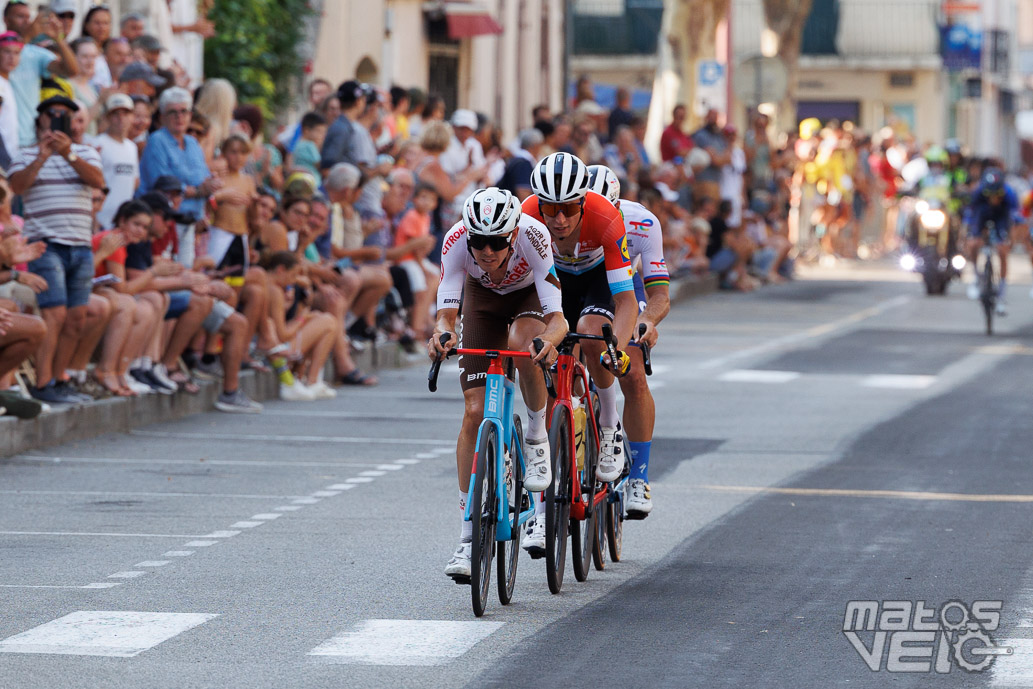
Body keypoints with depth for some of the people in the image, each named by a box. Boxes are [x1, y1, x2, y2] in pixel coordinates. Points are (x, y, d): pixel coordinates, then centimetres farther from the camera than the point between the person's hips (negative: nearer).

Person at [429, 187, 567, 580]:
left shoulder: (532, 236, -38)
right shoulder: (456, 241, -34)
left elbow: (556, 317, -42)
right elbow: (446, 312, -35)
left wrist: (549, 338, -64)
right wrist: (441, 334, -58)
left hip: (531, 294, -2)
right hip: (484, 298, 2)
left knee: (523, 346, -38)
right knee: (475, 410, -10)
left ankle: (537, 436, -9)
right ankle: (468, 537, -5)